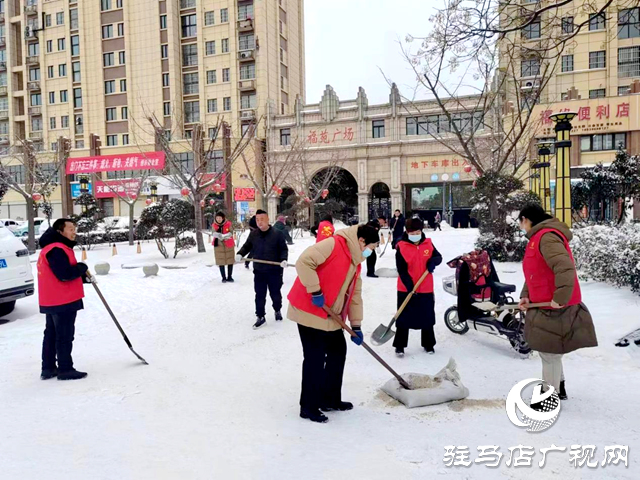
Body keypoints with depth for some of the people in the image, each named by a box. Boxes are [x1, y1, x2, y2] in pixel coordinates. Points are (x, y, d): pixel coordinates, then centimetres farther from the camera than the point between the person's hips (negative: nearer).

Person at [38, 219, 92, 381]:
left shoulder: (56, 248, 16)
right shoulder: (57, 250, -19)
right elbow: (65, 274, -27)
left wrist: (83, 278, 7)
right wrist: (82, 268, -10)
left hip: (53, 301, 11)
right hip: (63, 301, -11)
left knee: (51, 334, 15)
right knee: (65, 336, -2)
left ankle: (48, 368, 24)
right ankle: (65, 369, 7)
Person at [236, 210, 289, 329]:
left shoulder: (277, 234, -8)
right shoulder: (253, 234, 2)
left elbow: (284, 249, -3)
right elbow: (247, 246, 13)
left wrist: (283, 259, -20)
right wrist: (240, 254, -5)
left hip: (275, 271, -2)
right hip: (259, 271, 2)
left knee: (275, 294, 11)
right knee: (259, 295, 6)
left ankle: (277, 311, 38)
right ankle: (260, 317, 19)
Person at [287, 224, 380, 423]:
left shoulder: (355, 262, 12)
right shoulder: (332, 244, -16)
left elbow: (355, 295, 14)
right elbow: (303, 262, -26)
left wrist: (356, 325, 10)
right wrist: (315, 291, -25)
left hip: (331, 316, 10)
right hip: (309, 311, -9)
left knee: (338, 352, 14)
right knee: (315, 358, -4)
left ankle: (330, 399, 28)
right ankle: (308, 406, 11)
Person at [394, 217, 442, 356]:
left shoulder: (428, 243, 0)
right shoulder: (401, 247, -12)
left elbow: (438, 257, 9)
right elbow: (401, 270, -15)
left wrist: (433, 261, -16)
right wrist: (409, 285, -24)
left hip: (426, 289, 4)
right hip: (406, 289, -4)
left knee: (427, 317, 15)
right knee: (404, 318, 4)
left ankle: (428, 344, 32)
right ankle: (399, 346, 16)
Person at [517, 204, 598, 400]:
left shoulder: (546, 237, -21)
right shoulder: (537, 238, 12)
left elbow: (566, 269, -32)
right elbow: (534, 272, 16)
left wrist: (560, 298, -29)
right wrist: (525, 295, 5)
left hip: (555, 310, -10)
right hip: (544, 308, 10)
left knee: (550, 354, 3)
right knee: (548, 351, 21)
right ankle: (558, 388, 37)